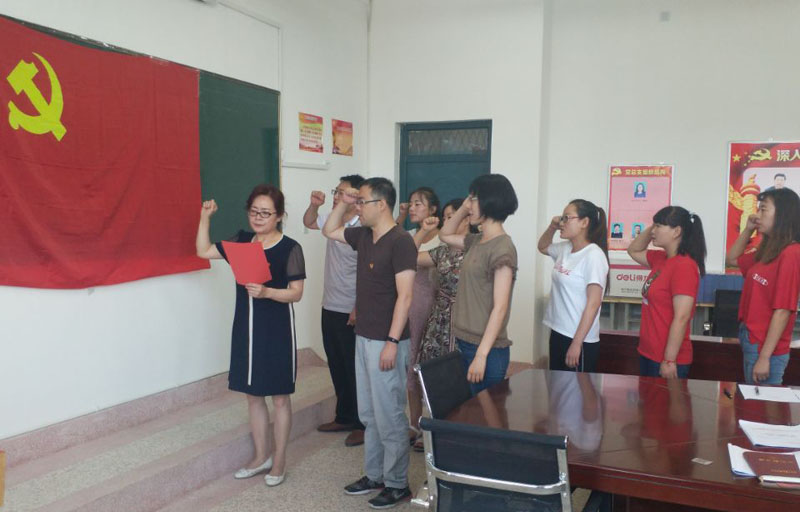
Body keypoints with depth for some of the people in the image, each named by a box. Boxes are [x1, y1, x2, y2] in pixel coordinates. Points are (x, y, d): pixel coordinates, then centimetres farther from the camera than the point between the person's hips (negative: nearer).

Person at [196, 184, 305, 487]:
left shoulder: (289, 248, -11)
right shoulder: (241, 241, 6)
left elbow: (296, 293, -13)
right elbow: (203, 251, 10)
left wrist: (266, 292, -29)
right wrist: (205, 217, 1)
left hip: (276, 329, -5)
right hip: (246, 327, 6)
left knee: (279, 396, 6)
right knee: (253, 394, 14)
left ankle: (279, 460, 21)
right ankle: (261, 456, 29)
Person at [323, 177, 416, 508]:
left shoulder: (400, 241, -17)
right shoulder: (363, 236, 8)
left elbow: (404, 296, -20)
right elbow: (329, 230, 25)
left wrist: (392, 342, -22)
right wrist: (343, 203, 9)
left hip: (385, 342, -9)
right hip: (363, 337, 9)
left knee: (389, 415, 2)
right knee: (368, 413, 17)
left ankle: (397, 484, 16)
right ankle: (374, 475, 31)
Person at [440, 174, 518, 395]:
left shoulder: (502, 248, -16)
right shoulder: (477, 242, 9)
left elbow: (500, 308, -19)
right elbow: (445, 235, 28)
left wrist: (481, 355, -22)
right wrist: (463, 208, 11)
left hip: (486, 349, -8)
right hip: (465, 343, 8)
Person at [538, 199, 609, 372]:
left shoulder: (593, 255, -17)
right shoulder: (565, 249, 6)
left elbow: (593, 303, -20)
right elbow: (543, 247, 29)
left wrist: (576, 343, -21)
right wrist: (552, 227, 8)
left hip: (579, 339, -8)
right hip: (558, 333, 8)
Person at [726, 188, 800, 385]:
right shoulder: (767, 252, 8)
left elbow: (783, 311, -20)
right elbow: (732, 259, 26)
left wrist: (764, 358, -21)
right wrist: (748, 229, 11)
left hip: (766, 348, -9)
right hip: (751, 340, 9)